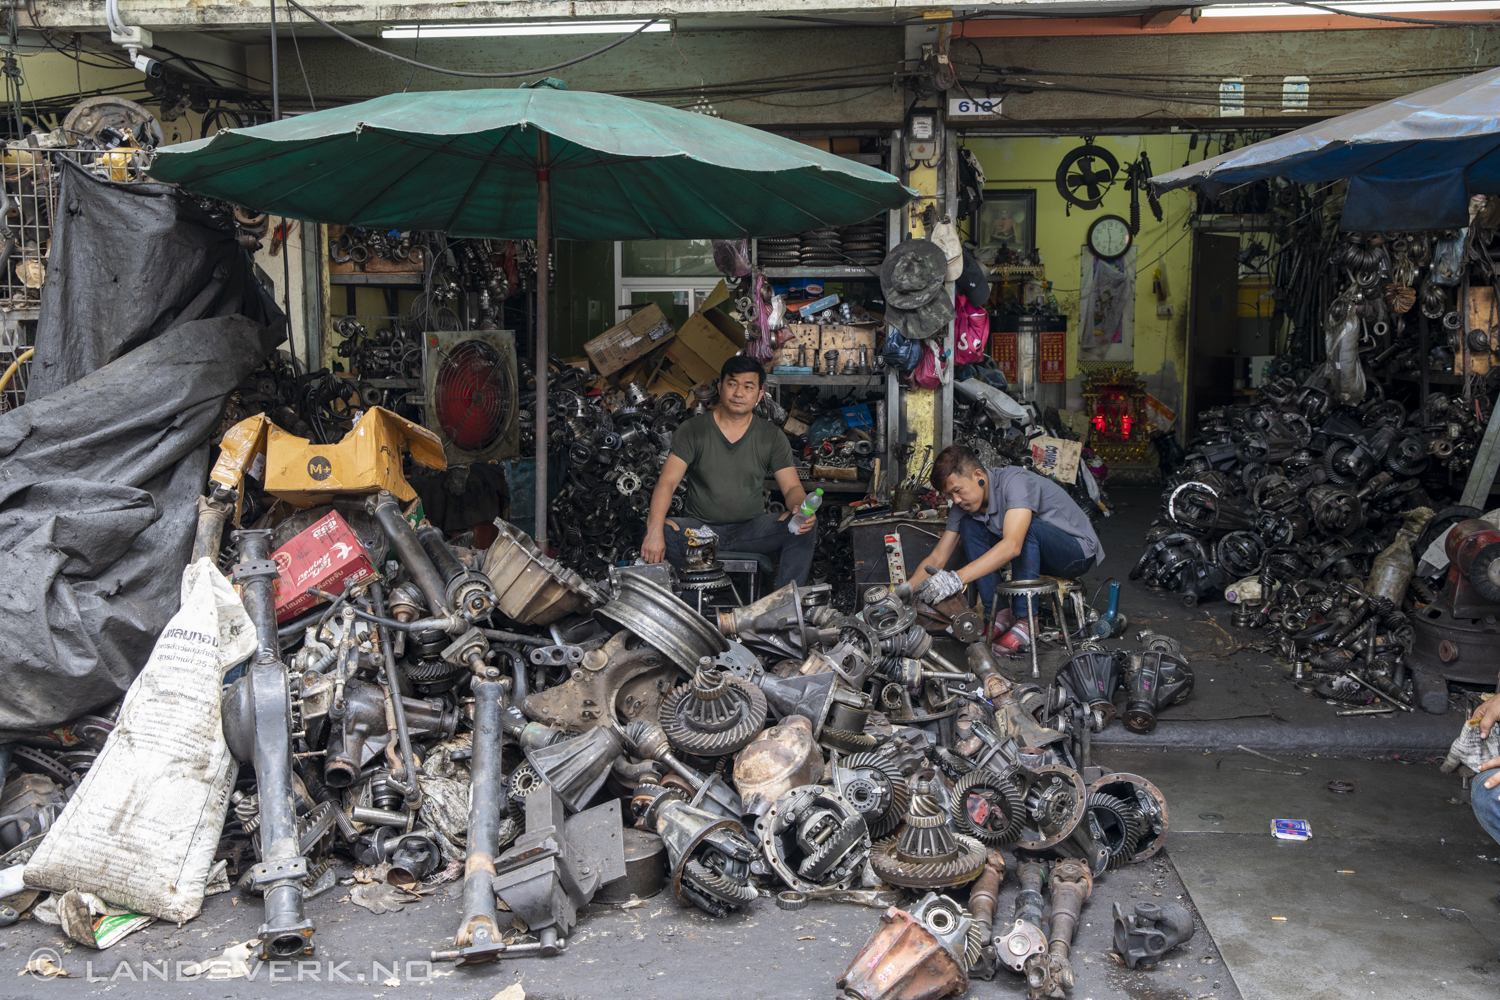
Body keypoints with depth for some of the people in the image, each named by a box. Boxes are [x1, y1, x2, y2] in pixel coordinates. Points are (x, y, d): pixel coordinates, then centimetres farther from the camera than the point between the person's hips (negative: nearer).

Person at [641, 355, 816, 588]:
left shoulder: (772, 436, 5)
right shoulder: (692, 430, -2)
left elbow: (792, 487, 1)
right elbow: (666, 482, -12)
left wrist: (800, 508, -27)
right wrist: (655, 531, -31)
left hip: (751, 528, 2)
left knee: (807, 527, -24)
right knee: (665, 532, -33)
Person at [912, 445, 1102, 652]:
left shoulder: (1016, 481, -30)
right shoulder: (963, 504, -7)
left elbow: (1012, 545, -44)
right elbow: (937, 559, -5)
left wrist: (957, 579, -52)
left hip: (1079, 551, -7)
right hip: (1034, 552, 7)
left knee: (1028, 527, -35)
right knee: (968, 525, -8)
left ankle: (1025, 620, -25)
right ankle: (1000, 613, -11)